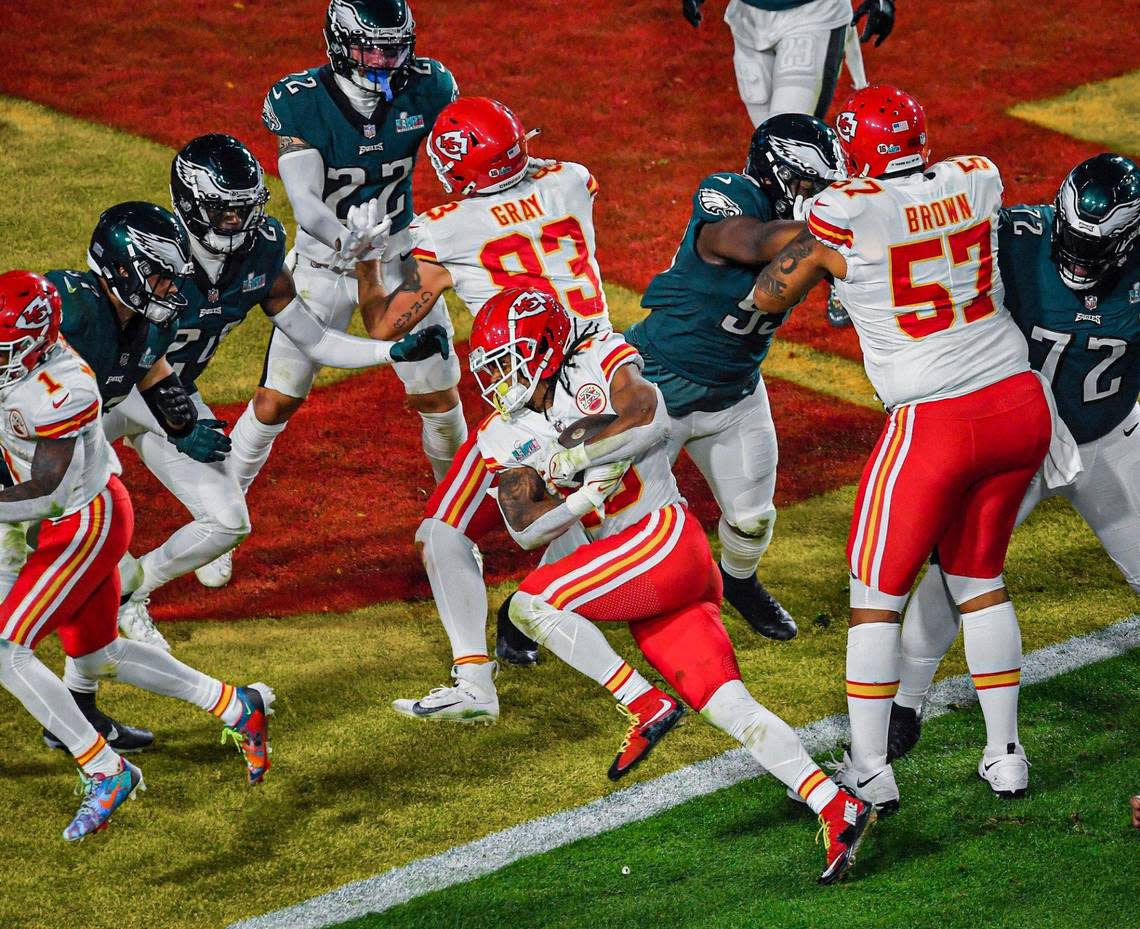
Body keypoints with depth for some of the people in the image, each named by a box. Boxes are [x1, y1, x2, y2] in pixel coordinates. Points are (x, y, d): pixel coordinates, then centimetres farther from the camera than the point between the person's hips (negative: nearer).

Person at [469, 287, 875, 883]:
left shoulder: (601, 364, -2)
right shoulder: (506, 436, 13)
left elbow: (652, 420, -21)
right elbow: (525, 530, 1)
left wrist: (572, 451, -13)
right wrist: (584, 495, -15)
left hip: (665, 538, -7)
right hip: (635, 576, 7)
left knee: (529, 604, -17)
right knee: (725, 705, -3)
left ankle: (646, 706, -13)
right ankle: (836, 808, -7)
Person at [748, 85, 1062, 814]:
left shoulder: (844, 216, -13)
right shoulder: (976, 181, 0)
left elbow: (768, 298, 3)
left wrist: (801, 219, 19)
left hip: (935, 426, -5)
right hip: (1022, 405, 5)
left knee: (877, 595, 11)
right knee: (980, 579, 23)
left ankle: (870, 770, 12)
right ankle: (1005, 752, 25)